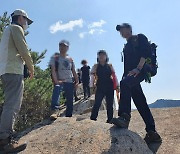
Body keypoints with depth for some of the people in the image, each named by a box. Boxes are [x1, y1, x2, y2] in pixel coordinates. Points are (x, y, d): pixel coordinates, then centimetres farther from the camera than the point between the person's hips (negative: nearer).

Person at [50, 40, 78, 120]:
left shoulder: (70, 59, 15)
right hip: (60, 81, -4)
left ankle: (68, 116, 19)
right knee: (56, 90, -37)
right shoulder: (55, 58, 2)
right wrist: (56, 81, -23)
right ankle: (55, 110, -49)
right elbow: (53, 70, -10)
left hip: (70, 82, 5)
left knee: (70, 101, 6)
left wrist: (76, 81, 5)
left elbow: (73, 71, 16)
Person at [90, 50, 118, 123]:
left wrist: (117, 85, 4)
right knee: (97, 103, -11)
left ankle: (110, 120, 18)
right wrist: (93, 83, -14)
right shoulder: (96, 66, 5)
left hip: (109, 87, 2)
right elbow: (93, 76, 0)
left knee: (110, 104, 7)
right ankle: (92, 119, -5)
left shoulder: (109, 66, 8)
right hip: (100, 87, -2)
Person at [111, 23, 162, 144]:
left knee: (125, 84, -35)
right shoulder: (126, 47, 28)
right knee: (141, 103, 1)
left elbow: (145, 53, -9)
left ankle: (124, 117, -39)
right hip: (131, 74, 7)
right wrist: (124, 77, 17)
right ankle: (152, 132, 5)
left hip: (140, 71, -7)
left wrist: (138, 68, -21)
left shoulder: (140, 38, 7)